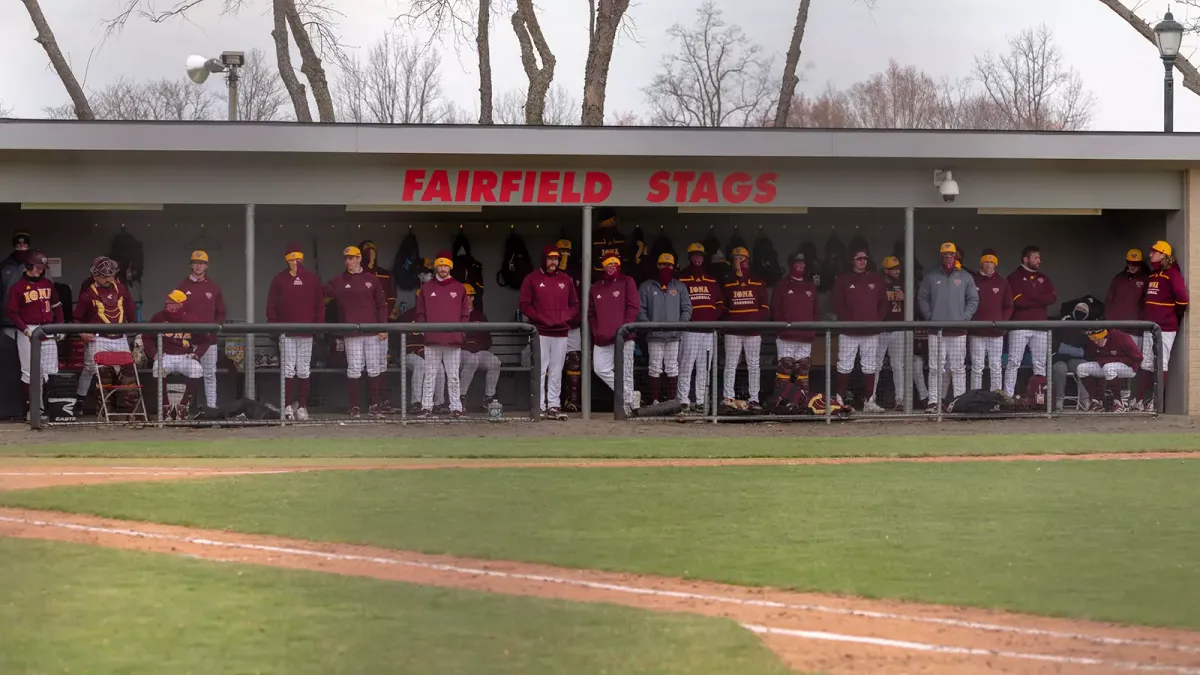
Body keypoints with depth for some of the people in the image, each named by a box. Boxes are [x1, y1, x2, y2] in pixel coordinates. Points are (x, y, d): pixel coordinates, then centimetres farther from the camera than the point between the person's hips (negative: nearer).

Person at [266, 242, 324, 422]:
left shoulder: (312, 279, 7)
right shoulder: (280, 279, 5)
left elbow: (320, 304, 9)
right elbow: (271, 305, 6)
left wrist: (319, 325, 0)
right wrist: (274, 325, -4)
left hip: (306, 332, 1)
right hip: (286, 332, -1)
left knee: (304, 371, 3)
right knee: (288, 370, -4)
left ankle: (302, 406, 7)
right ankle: (288, 406, -2)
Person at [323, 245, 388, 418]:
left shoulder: (371, 280, 9)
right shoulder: (339, 281, 7)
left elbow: (381, 305, 9)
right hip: (351, 334, -1)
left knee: (374, 369, 3)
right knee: (354, 370, -3)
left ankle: (374, 405, 10)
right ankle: (354, 407, 2)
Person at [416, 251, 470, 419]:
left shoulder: (459, 288, 9)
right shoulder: (426, 288, 9)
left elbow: (465, 313, 10)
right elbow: (420, 313, 10)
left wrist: (460, 329, -2)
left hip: (453, 340, 0)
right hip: (432, 340, 0)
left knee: (453, 376, 2)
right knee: (430, 376, 1)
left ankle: (456, 407, 5)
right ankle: (427, 407, 2)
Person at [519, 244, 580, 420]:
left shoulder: (565, 280, 14)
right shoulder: (532, 279, 3)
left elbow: (575, 305, 17)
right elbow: (525, 305, 0)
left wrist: (566, 318, -1)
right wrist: (540, 318, -11)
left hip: (561, 332, 3)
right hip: (540, 332, -3)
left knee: (556, 372, 3)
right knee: (540, 370, -6)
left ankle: (553, 406, 5)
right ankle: (539, 406, -5)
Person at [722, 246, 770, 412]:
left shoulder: (758, 283, 7)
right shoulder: (728, 284, 10)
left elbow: (765, 308, 6)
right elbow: (723, 308, 12)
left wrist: (757, 320, -10)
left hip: (753, 331, 0)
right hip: (733, 332, 0)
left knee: (754, 366, 2)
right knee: (730, 365, -2)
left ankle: (754, 399, 4)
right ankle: (729, 397, 0)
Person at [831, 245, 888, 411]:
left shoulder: (876, 280, 11)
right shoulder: (843, 280, 4)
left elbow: (884, 304, 10)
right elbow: (838, 305, -1)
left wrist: (876, 320, -5)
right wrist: (848, 321, -12)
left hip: (871, 332, 3)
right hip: (849, 332, -2)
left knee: (870, 368, 4)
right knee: (844, 367, -3)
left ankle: (869, 401, 8)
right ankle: (839, 400, 2)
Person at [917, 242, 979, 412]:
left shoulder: (965, 277, 7)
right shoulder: (931, 277, 8)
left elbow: (973, 300, 7)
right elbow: (922, 298, 8)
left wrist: (965, 318, -5)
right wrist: (929, 317, -4)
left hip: (958, 330, 0)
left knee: (958, 368, 1)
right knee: (935, 368, -2)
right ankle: (934, 401, 0)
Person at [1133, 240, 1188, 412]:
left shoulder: (1171, 272, -8)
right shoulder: (1152, 275, 17)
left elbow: (1182, 297, -16)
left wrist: (1176, 316, -3)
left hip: (1165, 327, -8)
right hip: (1149, 326, 8)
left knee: (1161, 365, -5)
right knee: (1146, 365, 10)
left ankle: (1158, 402, -2)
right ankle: (1139, 401, 13)